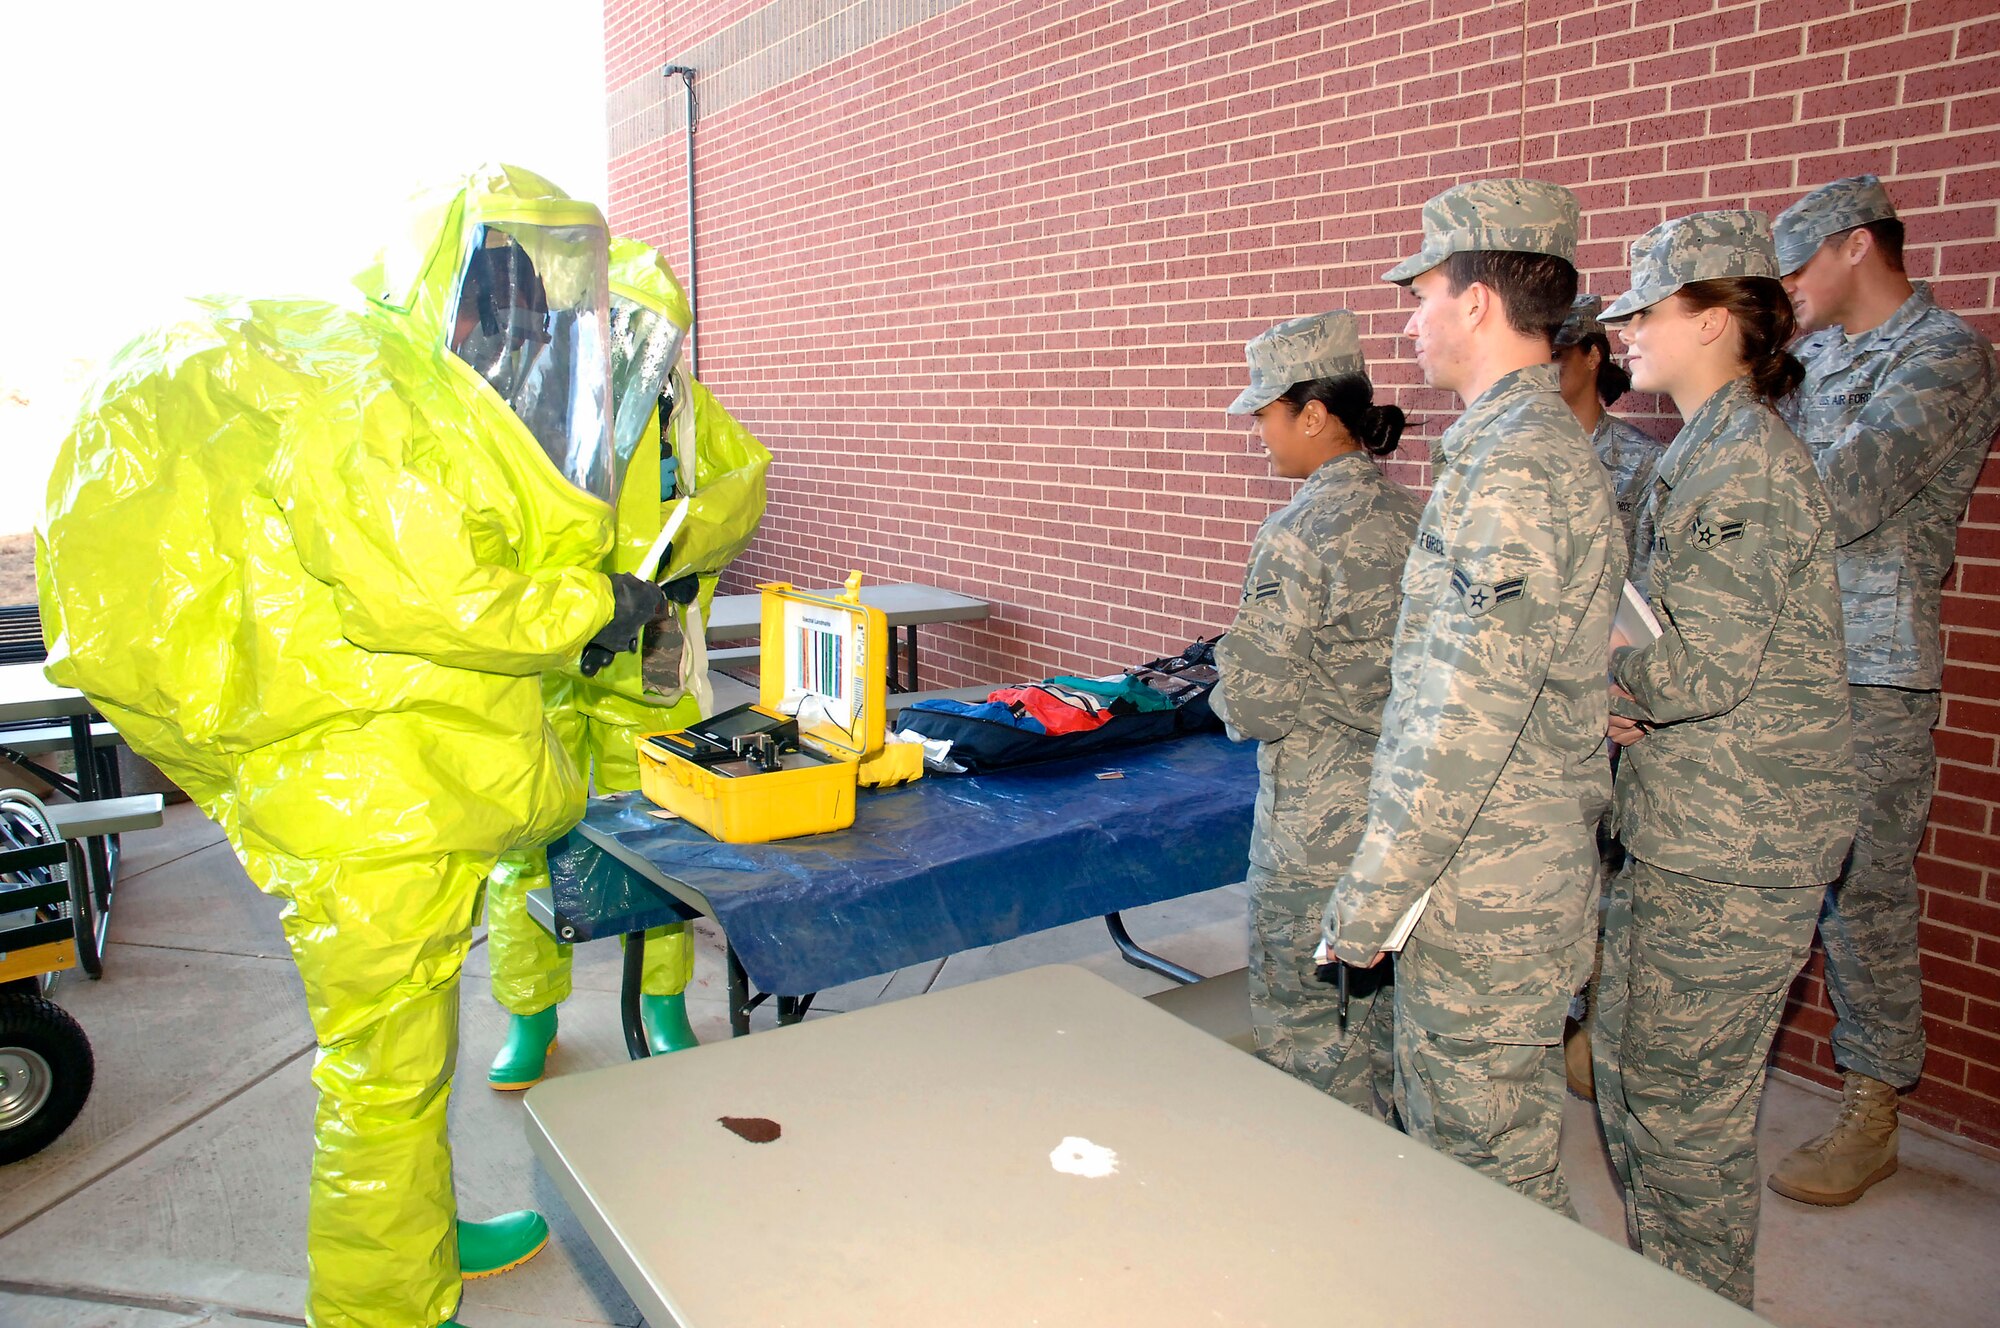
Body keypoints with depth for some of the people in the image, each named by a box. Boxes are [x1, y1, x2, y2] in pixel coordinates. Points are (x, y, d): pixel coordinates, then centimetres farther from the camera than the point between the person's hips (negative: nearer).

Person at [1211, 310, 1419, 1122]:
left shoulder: (1301, 531, -19)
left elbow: (1252, 697, -19)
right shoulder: (1407, 514, 4)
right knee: (1380, 1017, 23)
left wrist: (1230, 699, 1)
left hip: (1317, 826, -8)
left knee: (1302, 1031, 9)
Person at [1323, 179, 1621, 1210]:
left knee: (1489, 1161, 7)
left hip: (1486, 891, -10)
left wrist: (1367, 901, -18)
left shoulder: (1514, 469, -21)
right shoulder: (1537, 444, 12)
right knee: (1446, 1135, 23)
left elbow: (1468, 720, -25)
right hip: (1498, 873, 10)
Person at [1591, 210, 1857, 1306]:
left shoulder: (1747, 459, -17)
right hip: (1675, 833, 10)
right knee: (1631, 1074, 20)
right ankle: (1663, 1290, 38)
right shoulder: (1702, 450, 14)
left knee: (1683, 1102, 4)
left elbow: (1707, 664, -23)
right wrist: (1616, 697, -2)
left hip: (1731, 854, -10)